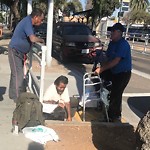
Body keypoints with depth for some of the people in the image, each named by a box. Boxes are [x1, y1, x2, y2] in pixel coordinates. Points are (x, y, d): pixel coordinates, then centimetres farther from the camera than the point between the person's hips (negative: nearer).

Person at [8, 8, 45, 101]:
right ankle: (18, 98, 0)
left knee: (16, 74, 16)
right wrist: (41, 40, -13)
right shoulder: (27, 22, -22)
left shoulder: (29, 22, 8)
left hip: (19, 52, 10)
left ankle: (13, 94, 27)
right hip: (15, 51, -10)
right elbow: (33, 39, -33)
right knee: (18, 75, -7)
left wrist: (24, 53, 14)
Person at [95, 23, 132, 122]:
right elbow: (108, 57, 7)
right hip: (113, 71, 9)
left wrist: (101, 69, -28)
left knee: (116, 94, -6)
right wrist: (100, 67, -8)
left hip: (123, 73, -9)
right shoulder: (112, 43, 4)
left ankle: (116, 116, 15)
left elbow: (116, 61, -29)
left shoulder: (123, 44, -24)